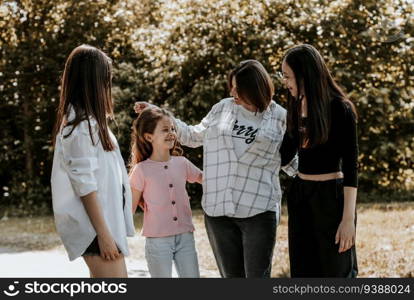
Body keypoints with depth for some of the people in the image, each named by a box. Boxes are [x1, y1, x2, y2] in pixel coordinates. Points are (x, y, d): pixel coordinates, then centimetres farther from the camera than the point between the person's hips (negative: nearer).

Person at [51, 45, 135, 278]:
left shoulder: (88, 120, 13)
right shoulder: (81, 125, -15)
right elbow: (85, 185, -19)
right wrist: (103, 233, -20)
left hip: (105, 219, 10)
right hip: (95, 223, -10)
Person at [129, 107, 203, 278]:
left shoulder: (181, 163, 5)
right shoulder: (142, 170, -7)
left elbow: (205, 178, 23)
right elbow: (130, 208, -2)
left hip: (185, 236, 4)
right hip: (158, 240, -4)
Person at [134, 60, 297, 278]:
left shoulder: (279, 118, 3)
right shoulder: (223, 108, 10)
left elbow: (290, 162, 13)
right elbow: (193, 136, 24)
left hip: (258, 211, -3)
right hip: (218, 210, 3)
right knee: (231, 277, 9)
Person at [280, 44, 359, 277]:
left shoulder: (340, 109, -12)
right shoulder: (297, 107, 7)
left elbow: (351, 165, -14)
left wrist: (348, 218, -18)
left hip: (331, 196, -7)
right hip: (300, 196, 7)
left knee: (335, 272, -1)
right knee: (304, 272, 8)